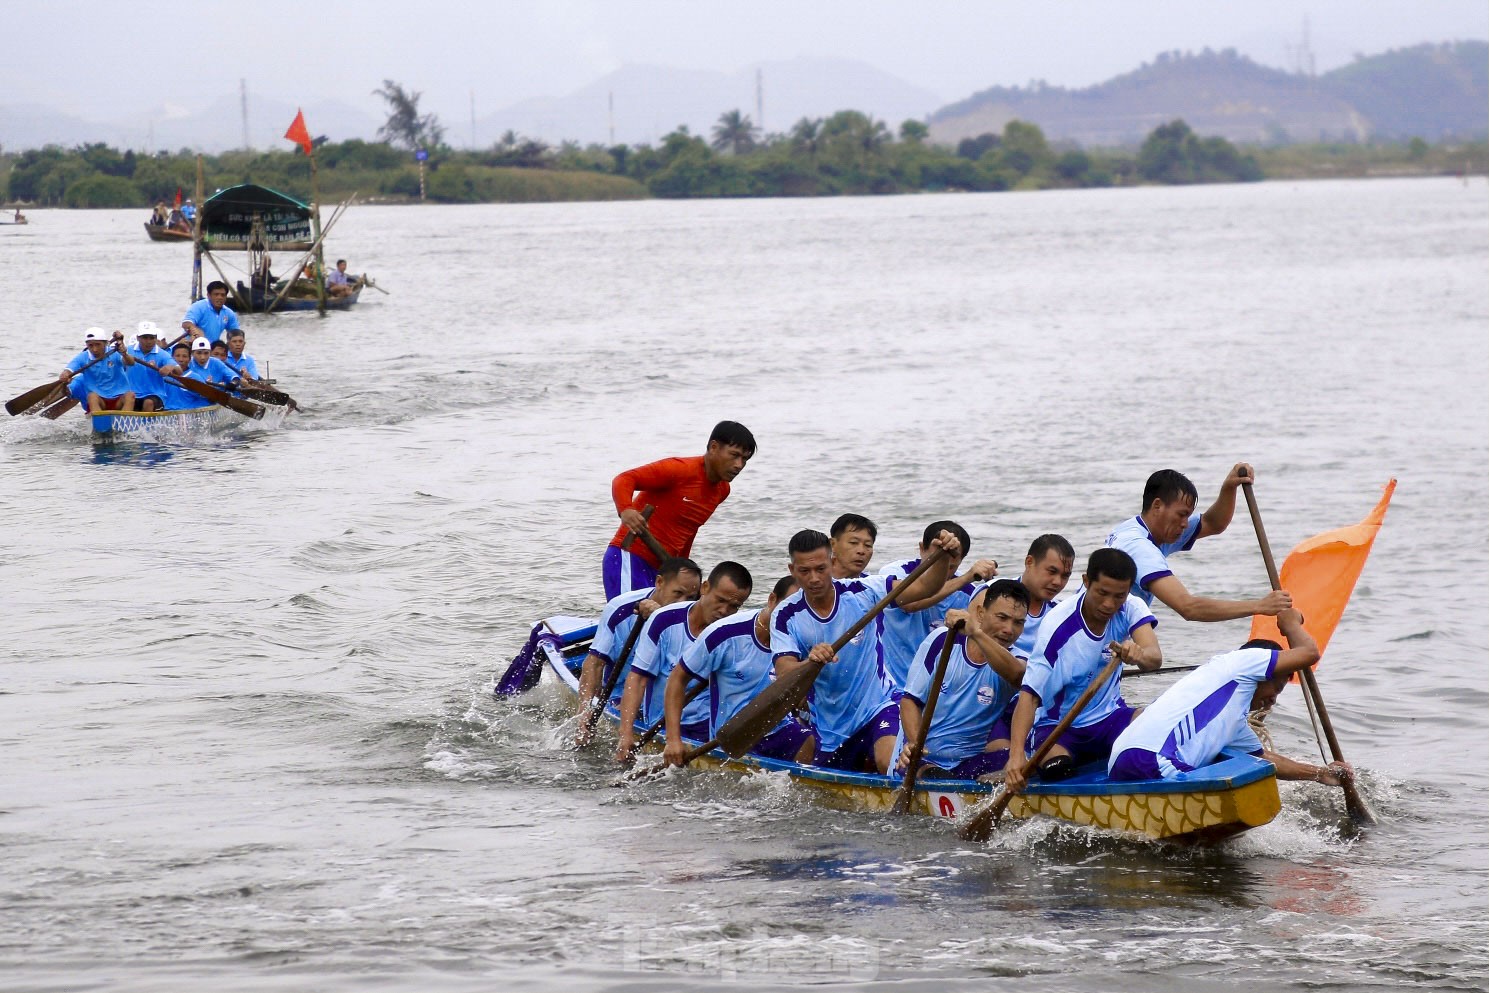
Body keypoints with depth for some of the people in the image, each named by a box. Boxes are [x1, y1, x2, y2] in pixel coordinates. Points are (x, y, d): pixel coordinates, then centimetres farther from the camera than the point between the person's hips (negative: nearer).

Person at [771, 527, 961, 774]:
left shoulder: (862, 592, -9)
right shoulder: (786, 617, -9)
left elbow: (924, 588, -12)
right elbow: (783, 674, -20)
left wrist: (944, 556, -31)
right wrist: (810, 662, -41)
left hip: (877, 707, -3)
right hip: (830, 726, 3)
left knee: (889, 763, -33)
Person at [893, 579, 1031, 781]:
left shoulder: (1016, 661, 0)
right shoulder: (942, 641, 2)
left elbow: (1015, 674, -28)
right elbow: (911, 699, 5)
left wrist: (976, 633, -44)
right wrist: (914, 744, -16)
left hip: (969, 763, 1)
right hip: (921, 759, -1)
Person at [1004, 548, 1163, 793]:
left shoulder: (1129, 608, -8)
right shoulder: (1058, 625, -20)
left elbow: (1155, 657, -26)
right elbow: (1029, 694, -27)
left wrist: (1140, 654, -53)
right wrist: (1016, 754, -42)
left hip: (1108, 717, 3)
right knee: (1056, 768, -35)